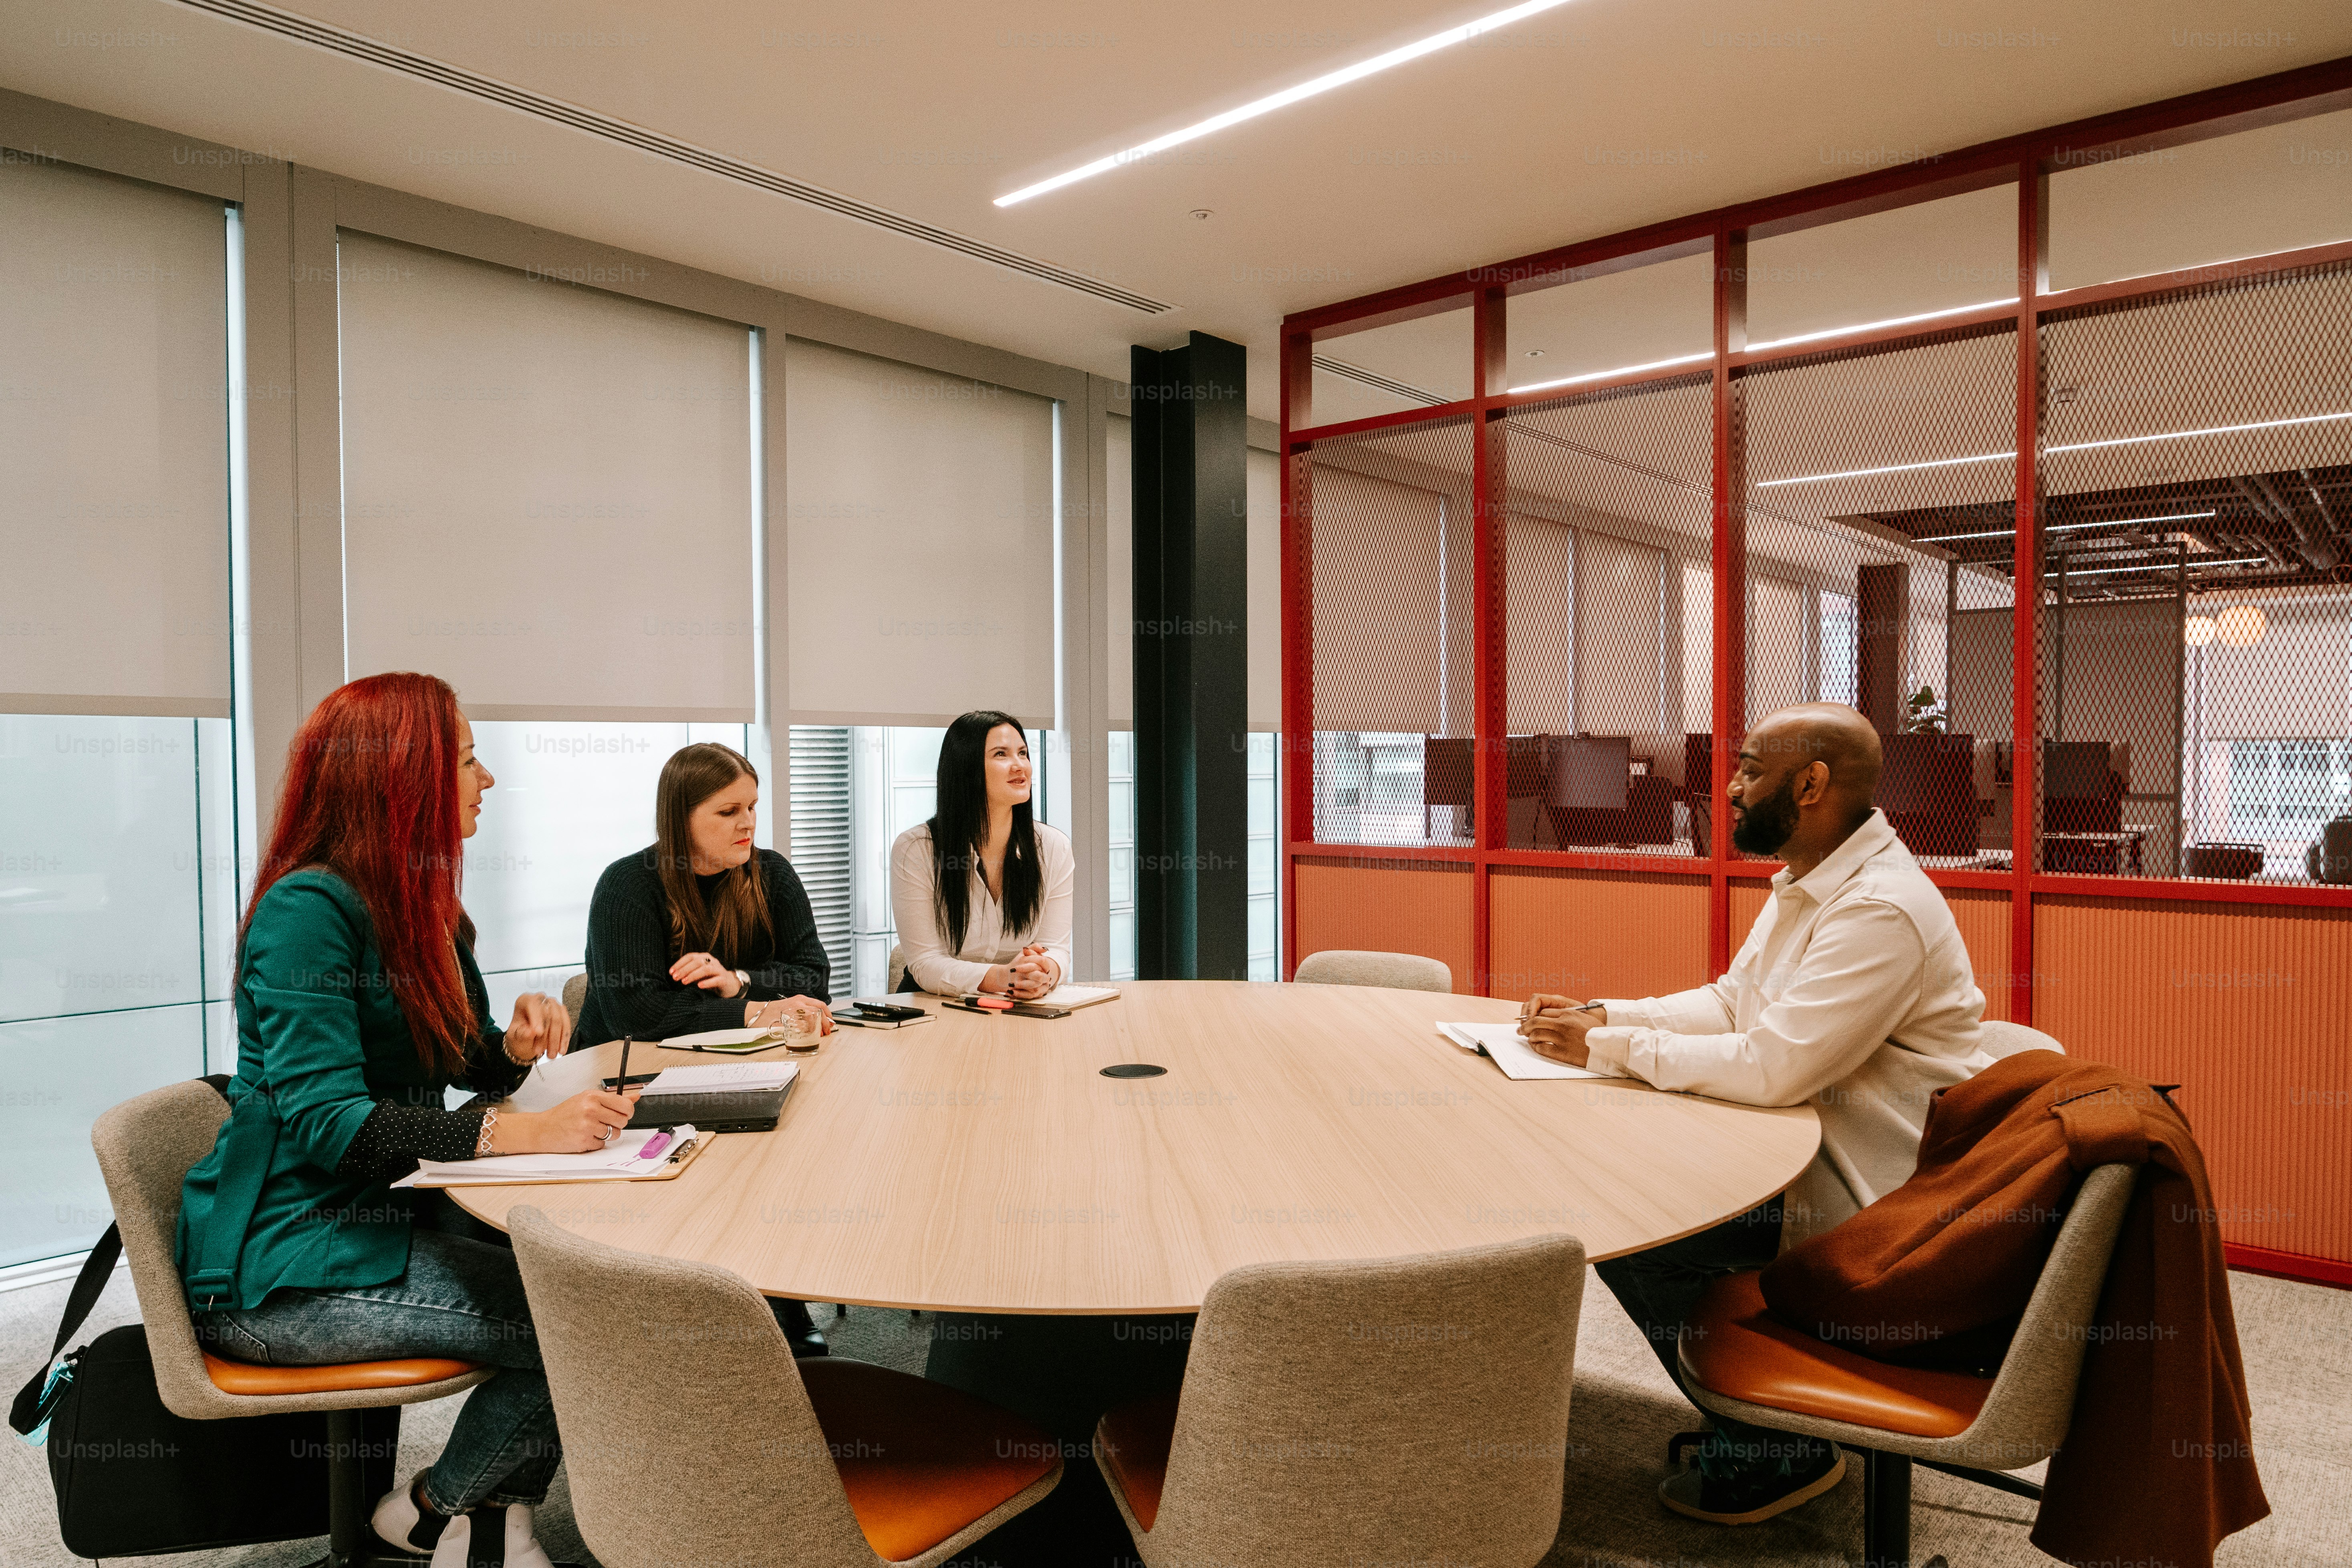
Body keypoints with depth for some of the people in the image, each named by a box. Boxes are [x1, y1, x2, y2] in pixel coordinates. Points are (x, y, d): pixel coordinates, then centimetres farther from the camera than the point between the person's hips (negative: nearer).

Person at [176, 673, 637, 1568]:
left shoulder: (421, 906, 11)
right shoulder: (309, 908, -18)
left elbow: (459, 1063, 19)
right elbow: (326, 1120, -26)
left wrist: (515, 1047, -5)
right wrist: (522, 1134, -34)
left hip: (382, 1216, 9)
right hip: (286, 1267, -9)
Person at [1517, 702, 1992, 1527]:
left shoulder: (1882, 910, -25)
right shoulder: (1808, 884, 9)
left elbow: (1771, 1067, -30)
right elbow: (1730, 1002, 14)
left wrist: (1609, 1048, -21)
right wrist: (1601, 1014, 1)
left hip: (1876, 1192, -10)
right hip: (1812, 1144, 10)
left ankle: (1775, 1453, 4)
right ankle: (1751, 1418, 16)